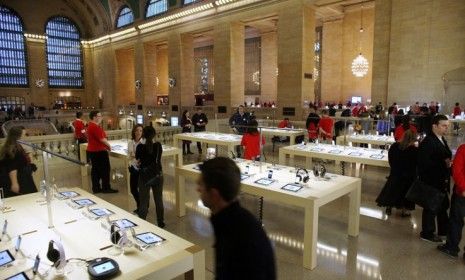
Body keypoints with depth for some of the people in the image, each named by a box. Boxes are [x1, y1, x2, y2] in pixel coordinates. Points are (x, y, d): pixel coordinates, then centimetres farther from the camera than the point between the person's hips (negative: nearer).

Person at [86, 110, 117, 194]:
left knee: (95, 169, 12)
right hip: (99, 151, -10)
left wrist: (106, 145, 14)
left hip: (92, 150, 10)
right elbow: (102, 139, -21)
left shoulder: (90, 126, 14)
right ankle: (106, 188, 3)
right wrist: (108, 145, -5)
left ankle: (96, 188, 16)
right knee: (105, 169, -2)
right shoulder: (95, 127, -19)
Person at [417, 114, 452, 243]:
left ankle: (444, 230, 38)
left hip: (441, 180, 9)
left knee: (443, 204, 21)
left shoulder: (442, 140, 10)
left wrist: (448, 163, -1)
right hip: (431, 181, -9)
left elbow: (446, 156, 17)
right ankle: (427, 233, 22)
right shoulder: (427, 142, -21)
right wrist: (444, 164, -25)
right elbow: (425, 163, -27)